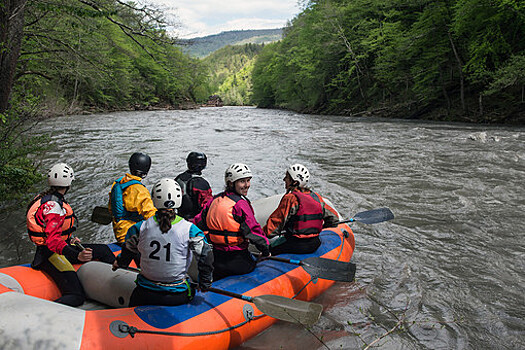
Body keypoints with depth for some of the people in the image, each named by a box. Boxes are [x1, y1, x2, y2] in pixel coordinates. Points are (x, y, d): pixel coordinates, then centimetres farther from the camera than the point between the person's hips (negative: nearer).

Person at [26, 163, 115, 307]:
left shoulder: (46, 198, 13)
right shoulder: (53, 205, -20)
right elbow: (52, 240, -31)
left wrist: (70, 240, 22)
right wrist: (77, 256, -42)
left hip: (62, 248, 10)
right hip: (51, 254, -10)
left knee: (103, 250, 16)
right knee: (76, 296, -25)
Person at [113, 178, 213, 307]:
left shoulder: (141, 226, -8)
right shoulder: (189, 229, -14)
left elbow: (128, 250, 8)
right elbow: (206, 255, -13)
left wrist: (120, 263, 31)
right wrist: (204, 284, 3)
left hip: (144, 295, 2)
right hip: (178, 295, -2)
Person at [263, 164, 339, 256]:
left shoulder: (290, 198, -15)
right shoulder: (316, 197, 4)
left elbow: (276, 222, -16)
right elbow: (333, 218, 11)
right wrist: (320, 229, 26)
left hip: (296, 246, -7)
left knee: (270, 249, 11)